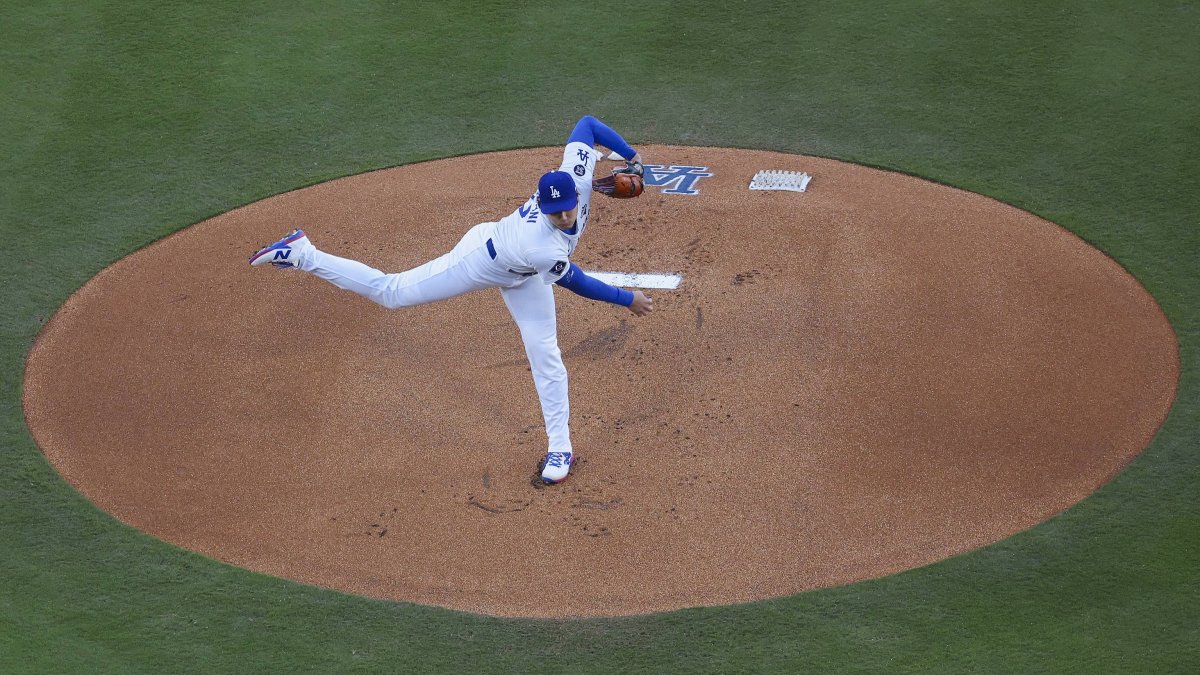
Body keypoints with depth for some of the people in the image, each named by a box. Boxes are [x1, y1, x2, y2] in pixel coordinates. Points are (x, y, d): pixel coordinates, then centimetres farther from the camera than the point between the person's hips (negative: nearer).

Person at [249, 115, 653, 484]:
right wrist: (628, 300, -16)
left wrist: (629, 154, -11)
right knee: (389, 291, 7)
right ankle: (301, 254, 18)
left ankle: (560, 447, 21)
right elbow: (575, 283, -26)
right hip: (481, 260, -7)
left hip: (522, 278, 7)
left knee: (546, 357, 7)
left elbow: (586, 124, -16)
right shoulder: (544, 250, -47)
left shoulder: (576, 176, -33)